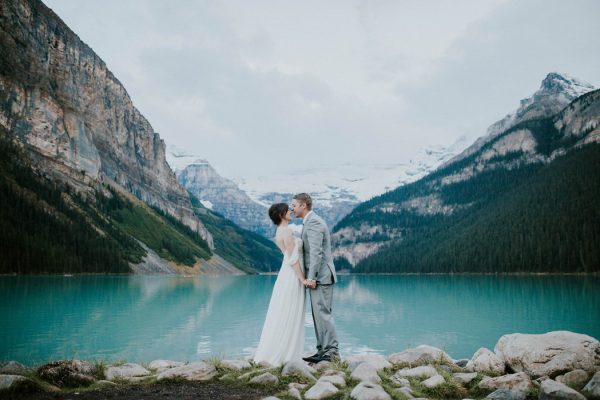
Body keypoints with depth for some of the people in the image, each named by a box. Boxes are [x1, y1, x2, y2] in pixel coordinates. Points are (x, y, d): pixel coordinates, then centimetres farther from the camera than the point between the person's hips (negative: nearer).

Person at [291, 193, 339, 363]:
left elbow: (316, 252, -22)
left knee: (322, 313, -7)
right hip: (317, 277, 10)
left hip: (320, 276, -10)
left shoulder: (313, 222, -14)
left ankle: (332, 351, -2)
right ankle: (323, 350, 16)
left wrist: (311, 277, -23)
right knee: (319, 313, 11)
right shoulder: (311, 221, 18)